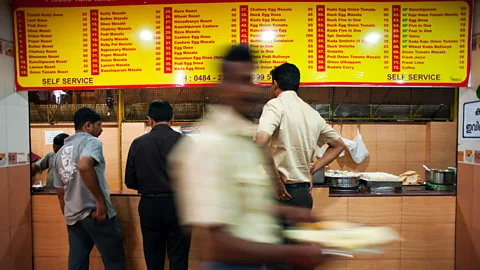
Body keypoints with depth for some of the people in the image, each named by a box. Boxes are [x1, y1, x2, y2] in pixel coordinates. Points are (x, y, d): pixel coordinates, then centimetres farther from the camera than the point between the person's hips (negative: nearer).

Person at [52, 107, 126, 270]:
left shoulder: (60, 152, 15)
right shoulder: (92, 141, -8)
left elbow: (60, 192, 19)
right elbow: (84, 166, -31)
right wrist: (101, 200, -25)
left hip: (72, 216, 8)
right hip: (96, 214, -8)